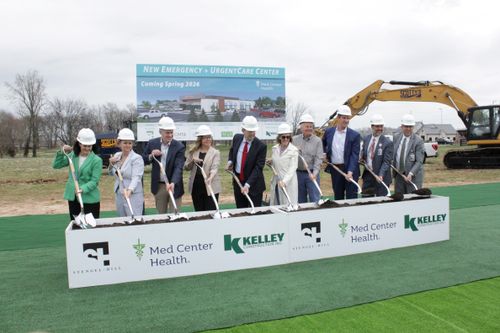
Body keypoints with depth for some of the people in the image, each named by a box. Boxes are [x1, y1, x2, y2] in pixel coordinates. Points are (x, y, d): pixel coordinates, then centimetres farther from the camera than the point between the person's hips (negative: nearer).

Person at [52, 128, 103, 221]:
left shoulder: (97, 160, -10)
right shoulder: (73, 155, 6)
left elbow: (94, 181, -14)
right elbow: (55, 165, 6)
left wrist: (83, 189, -31)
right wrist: (62, 152, -8)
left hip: (90, 199, -5)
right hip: (72, 197, 5)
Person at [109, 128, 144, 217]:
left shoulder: (137, 158, -12)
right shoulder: (117, 156, 9)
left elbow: (136, 177, -23)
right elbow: (112, 173, 22)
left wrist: (130, 190, -41)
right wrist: (111, 164, 1)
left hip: (133, 196, -7)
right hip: (118, 195, 7)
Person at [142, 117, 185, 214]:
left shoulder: (179, 147, -11)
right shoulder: (152, 143, 0)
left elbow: (178, 167, -19)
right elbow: (143, 161, 7)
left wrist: (173, 183, -34)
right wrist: (151, 156, -14)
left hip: (174, 185, -3)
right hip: (158, 186, 3)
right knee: (161, 214, 14)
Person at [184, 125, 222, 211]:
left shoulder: (215, 152, -1)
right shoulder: (193, 151, 10)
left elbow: (215, 167, -15)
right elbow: (186, 167, 9)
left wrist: (210, 177, -34)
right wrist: (192, 160, -11)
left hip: (210, 187, -3)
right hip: (196, 187, 4)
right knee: (198, 212, 11)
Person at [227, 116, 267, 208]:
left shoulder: (261, 146, -16)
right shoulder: (237, 138, -1)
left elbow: (258, 167, -19)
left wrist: (248, 185, -28)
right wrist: (230, 161, 1)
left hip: (254, 185, -4)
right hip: (238, 182, 4)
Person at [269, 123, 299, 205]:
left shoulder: (294, 150, -8)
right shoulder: (275, 149, 8)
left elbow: (292, 168, -14)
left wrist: (284, 181, -26)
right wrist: (271, 162, -2)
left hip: (288, 183, -5)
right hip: (276, 182, 5)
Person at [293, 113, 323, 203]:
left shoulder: (317, 140, -1)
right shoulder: (294, 140, 5)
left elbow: (319, 158, -8)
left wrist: (314, 173, -20)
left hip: (312, 174, -2)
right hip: (298, 173, 2)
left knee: (315, 200, -3)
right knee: (301, 200, 11)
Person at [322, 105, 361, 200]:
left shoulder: (355, 135, -6)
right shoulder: (329, 132, 4)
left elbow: (354, 155, -12)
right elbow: (323, 145, 22)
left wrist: (350, 171, -23)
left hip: (350, 170, -3)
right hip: (335, 169, 3)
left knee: (351, 198, -1)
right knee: (338, 197, 13)